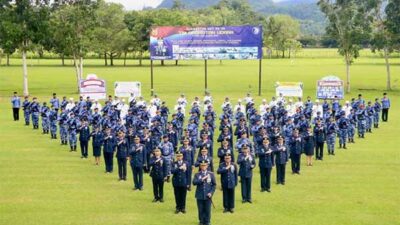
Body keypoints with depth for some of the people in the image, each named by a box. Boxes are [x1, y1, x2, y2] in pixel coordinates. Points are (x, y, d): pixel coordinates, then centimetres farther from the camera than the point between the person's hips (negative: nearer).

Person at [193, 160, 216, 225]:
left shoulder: (211, 174, 4)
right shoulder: (197, 174, 4)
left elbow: (214, 184, 5)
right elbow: (194, 182, -12)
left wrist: (211, 193, -7)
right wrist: (202, 179, -19)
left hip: (207, 196, 0)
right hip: (200, 196, 0)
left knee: (207, 210, 2)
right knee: (201, 210, 5)